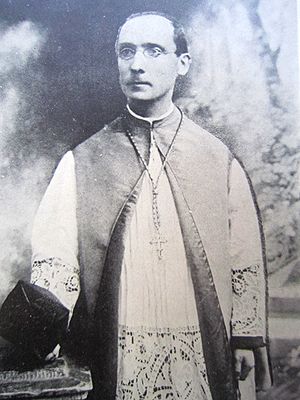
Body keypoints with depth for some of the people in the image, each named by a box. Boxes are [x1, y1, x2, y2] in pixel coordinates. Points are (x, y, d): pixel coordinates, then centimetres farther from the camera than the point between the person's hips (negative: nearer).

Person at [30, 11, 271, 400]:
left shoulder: (219, 160, 1)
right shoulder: (82, 161, 0)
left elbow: (245, 256, 2)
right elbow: (54, 252, -6)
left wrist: (246, 337, 1)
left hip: (203, 349, 1)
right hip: (115, 350, 0)